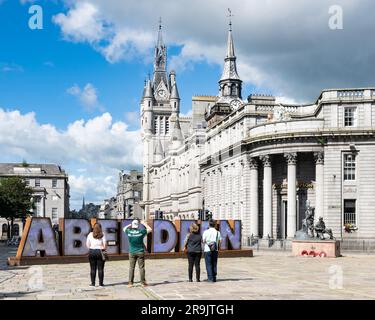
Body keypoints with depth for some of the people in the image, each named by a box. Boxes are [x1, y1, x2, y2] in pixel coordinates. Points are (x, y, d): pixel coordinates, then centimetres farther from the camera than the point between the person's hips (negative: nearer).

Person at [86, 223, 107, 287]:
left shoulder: (90, 234, 3)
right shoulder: (102, 235, -2)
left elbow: (87, 244, 1)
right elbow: (105, 244, -8)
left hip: (92, 252, 1)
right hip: (100, 252, -1)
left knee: (93, 269, 5)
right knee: (100, 269, 3)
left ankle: (93, 283, 6)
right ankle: (101, 283, 4)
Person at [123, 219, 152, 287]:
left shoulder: (129, 232, -4)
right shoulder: (141, 231, -8)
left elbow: (124, 228, 19)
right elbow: (150, 229, 8)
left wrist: (130, 225, 21)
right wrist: (144, 223, 15)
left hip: (132, 252, 1)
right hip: (140, 252, -1)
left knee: (131, 268, 5)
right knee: (141, 267, 3)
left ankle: (130, 283, 3)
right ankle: (143, 282, 6)